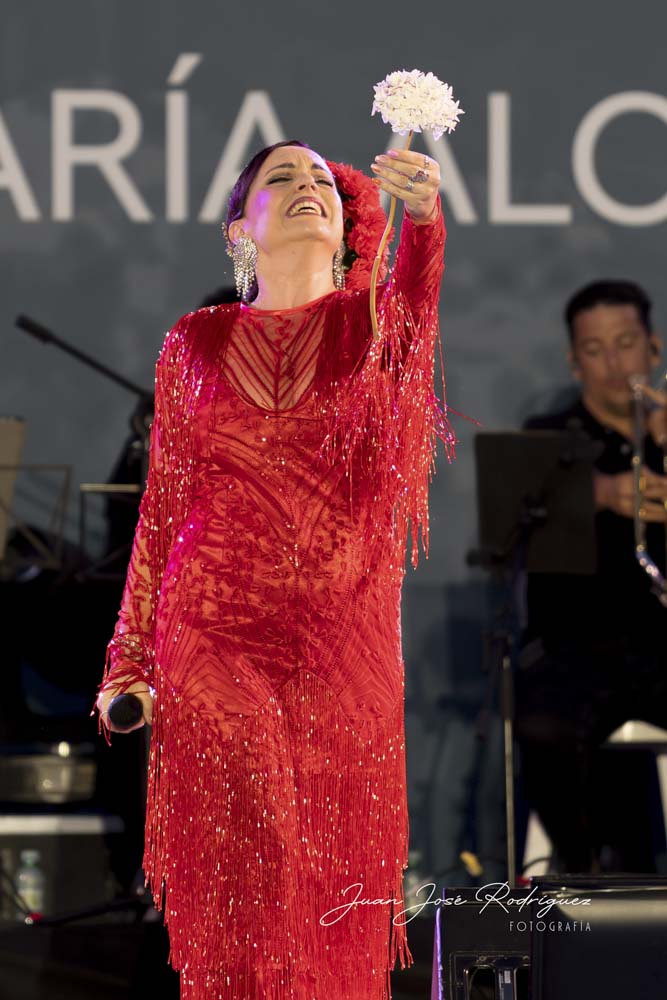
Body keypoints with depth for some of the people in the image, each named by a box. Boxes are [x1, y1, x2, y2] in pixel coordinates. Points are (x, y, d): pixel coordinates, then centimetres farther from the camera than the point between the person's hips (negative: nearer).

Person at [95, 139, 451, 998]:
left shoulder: (374, 323, 7)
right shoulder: (197, 344, 9)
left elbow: (422, 304, -19)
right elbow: (161, 508, 12)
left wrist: (423, 215, -41)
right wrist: (128, 661, 6)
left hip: (346, 650, 1)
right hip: (214, 641, 0)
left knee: (339, 888, 1)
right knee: (241, 877, -7)